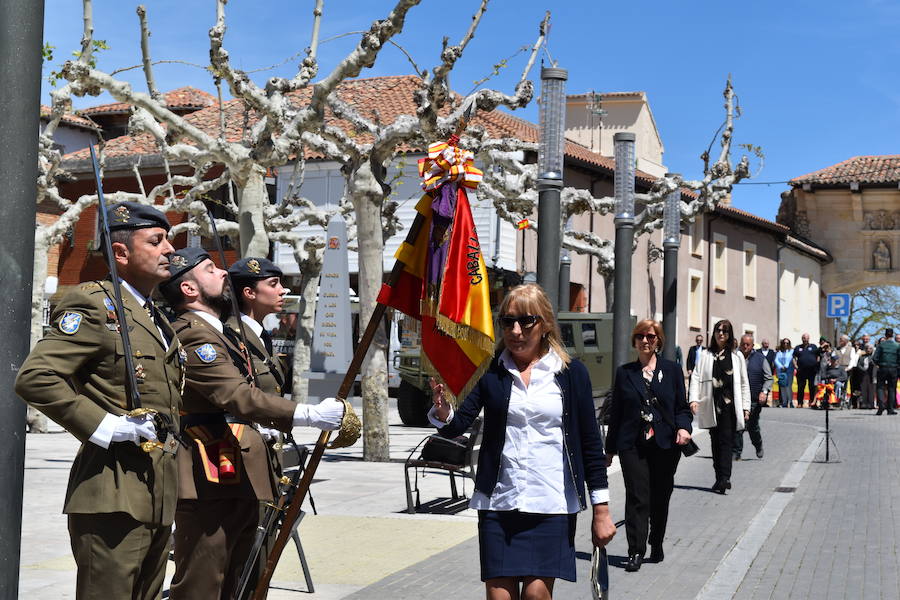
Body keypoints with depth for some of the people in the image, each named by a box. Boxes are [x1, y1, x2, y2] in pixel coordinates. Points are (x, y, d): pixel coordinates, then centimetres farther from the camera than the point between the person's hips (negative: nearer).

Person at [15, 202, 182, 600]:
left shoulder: (159, 320, 19)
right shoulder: (95, 305, -9)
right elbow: (34, 377, -20)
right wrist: (101, 427, -21)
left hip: (157, 497, 9)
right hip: (113, 497, -9)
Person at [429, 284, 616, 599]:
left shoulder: (571, 372, 1)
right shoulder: (490, 371, 4)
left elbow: (591, 443, 4)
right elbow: (455, 426, -1)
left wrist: (601, 511, 3)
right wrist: (441, 406, -25)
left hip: (552, 505, -1)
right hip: (499, 502, 2)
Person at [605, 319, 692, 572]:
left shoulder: (672, 370, 7)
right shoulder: (624, 373, 8)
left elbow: (682, 407, 9)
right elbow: (615, 413, 10)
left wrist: (683, 427, -13)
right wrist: (610, 449, 11)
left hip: (665, 446, 1)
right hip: (633, 446, 0)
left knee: (660, 498, 10)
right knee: (637, 497, -7)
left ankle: (657, 545, 28)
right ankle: (636, 552, -5)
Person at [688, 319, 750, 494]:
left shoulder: (736, 356, 8)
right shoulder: (706, 355, 9)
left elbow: (744, 383, 10)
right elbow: (696, 377, 3)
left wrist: (745, 407, 5)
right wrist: (693, 399, -10)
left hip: (730, 404, -2)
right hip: (712, 405, 2)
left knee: (726, 440, -9)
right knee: (715, 441, 7)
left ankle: (724, 478, -15)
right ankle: (721, 478, 14)